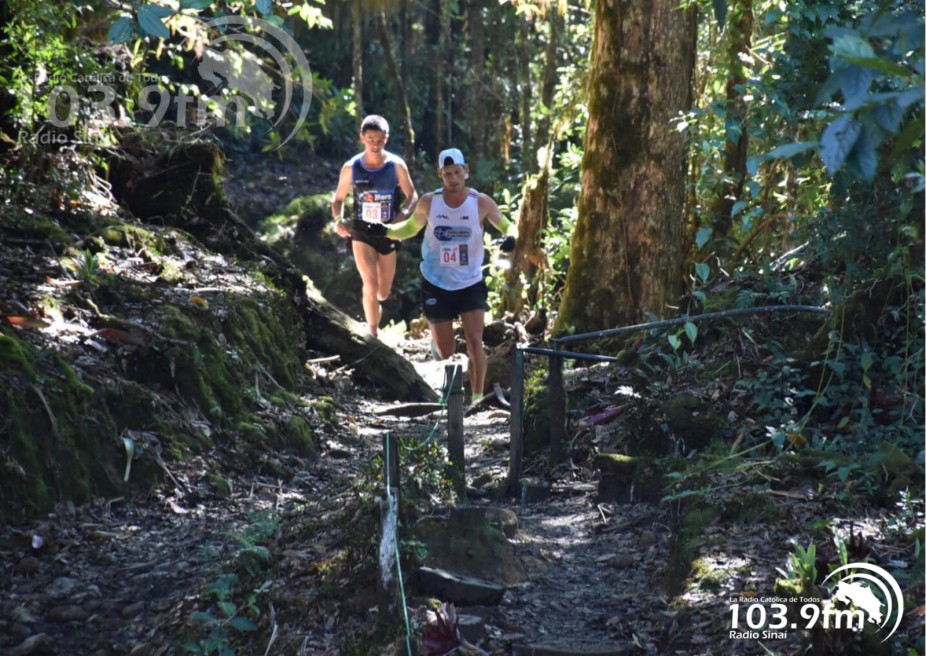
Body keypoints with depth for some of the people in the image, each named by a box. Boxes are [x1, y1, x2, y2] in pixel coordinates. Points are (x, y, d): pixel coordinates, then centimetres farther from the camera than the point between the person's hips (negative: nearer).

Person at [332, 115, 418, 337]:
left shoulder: (396, 165, -10)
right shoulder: (351, 168, -8)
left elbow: (412, 196, 1)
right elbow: (338, 199, 6)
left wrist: (402, 216, -18)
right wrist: (338, 220, -13)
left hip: (388, 234, 1)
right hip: (362, 233, -1)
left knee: (383, 293, 13)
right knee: (371, 285, -18)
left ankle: (372, 303, 50)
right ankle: (373, 334, -7)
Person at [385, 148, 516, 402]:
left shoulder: (481, 202, -11)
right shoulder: (428, 202, -8)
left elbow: (507, 225, 3)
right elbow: (410, 228, 9)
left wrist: (510, 237, -21)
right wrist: (383, 230, -8)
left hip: (470, 284, -1)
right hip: (436, 286, 1)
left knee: (475, 342, -15)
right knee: (444, 354, 7)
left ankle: (477, 398, -7)